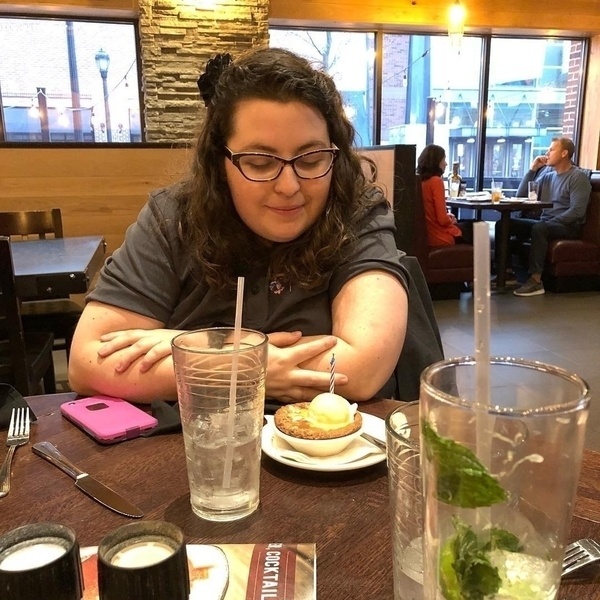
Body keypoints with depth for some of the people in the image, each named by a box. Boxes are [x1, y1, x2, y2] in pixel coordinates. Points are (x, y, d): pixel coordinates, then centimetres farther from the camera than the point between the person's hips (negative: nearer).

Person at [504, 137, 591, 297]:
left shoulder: (578, 178, -6)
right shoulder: (547, 174, 15)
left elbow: (577, 211, -17)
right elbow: (521, 196, 10)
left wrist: (550, 222, -22)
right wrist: (532, 169, 3)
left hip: (568, 226, -7)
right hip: (545, 222, 7)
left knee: (539, 228, -39)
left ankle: (536, 281, -38)